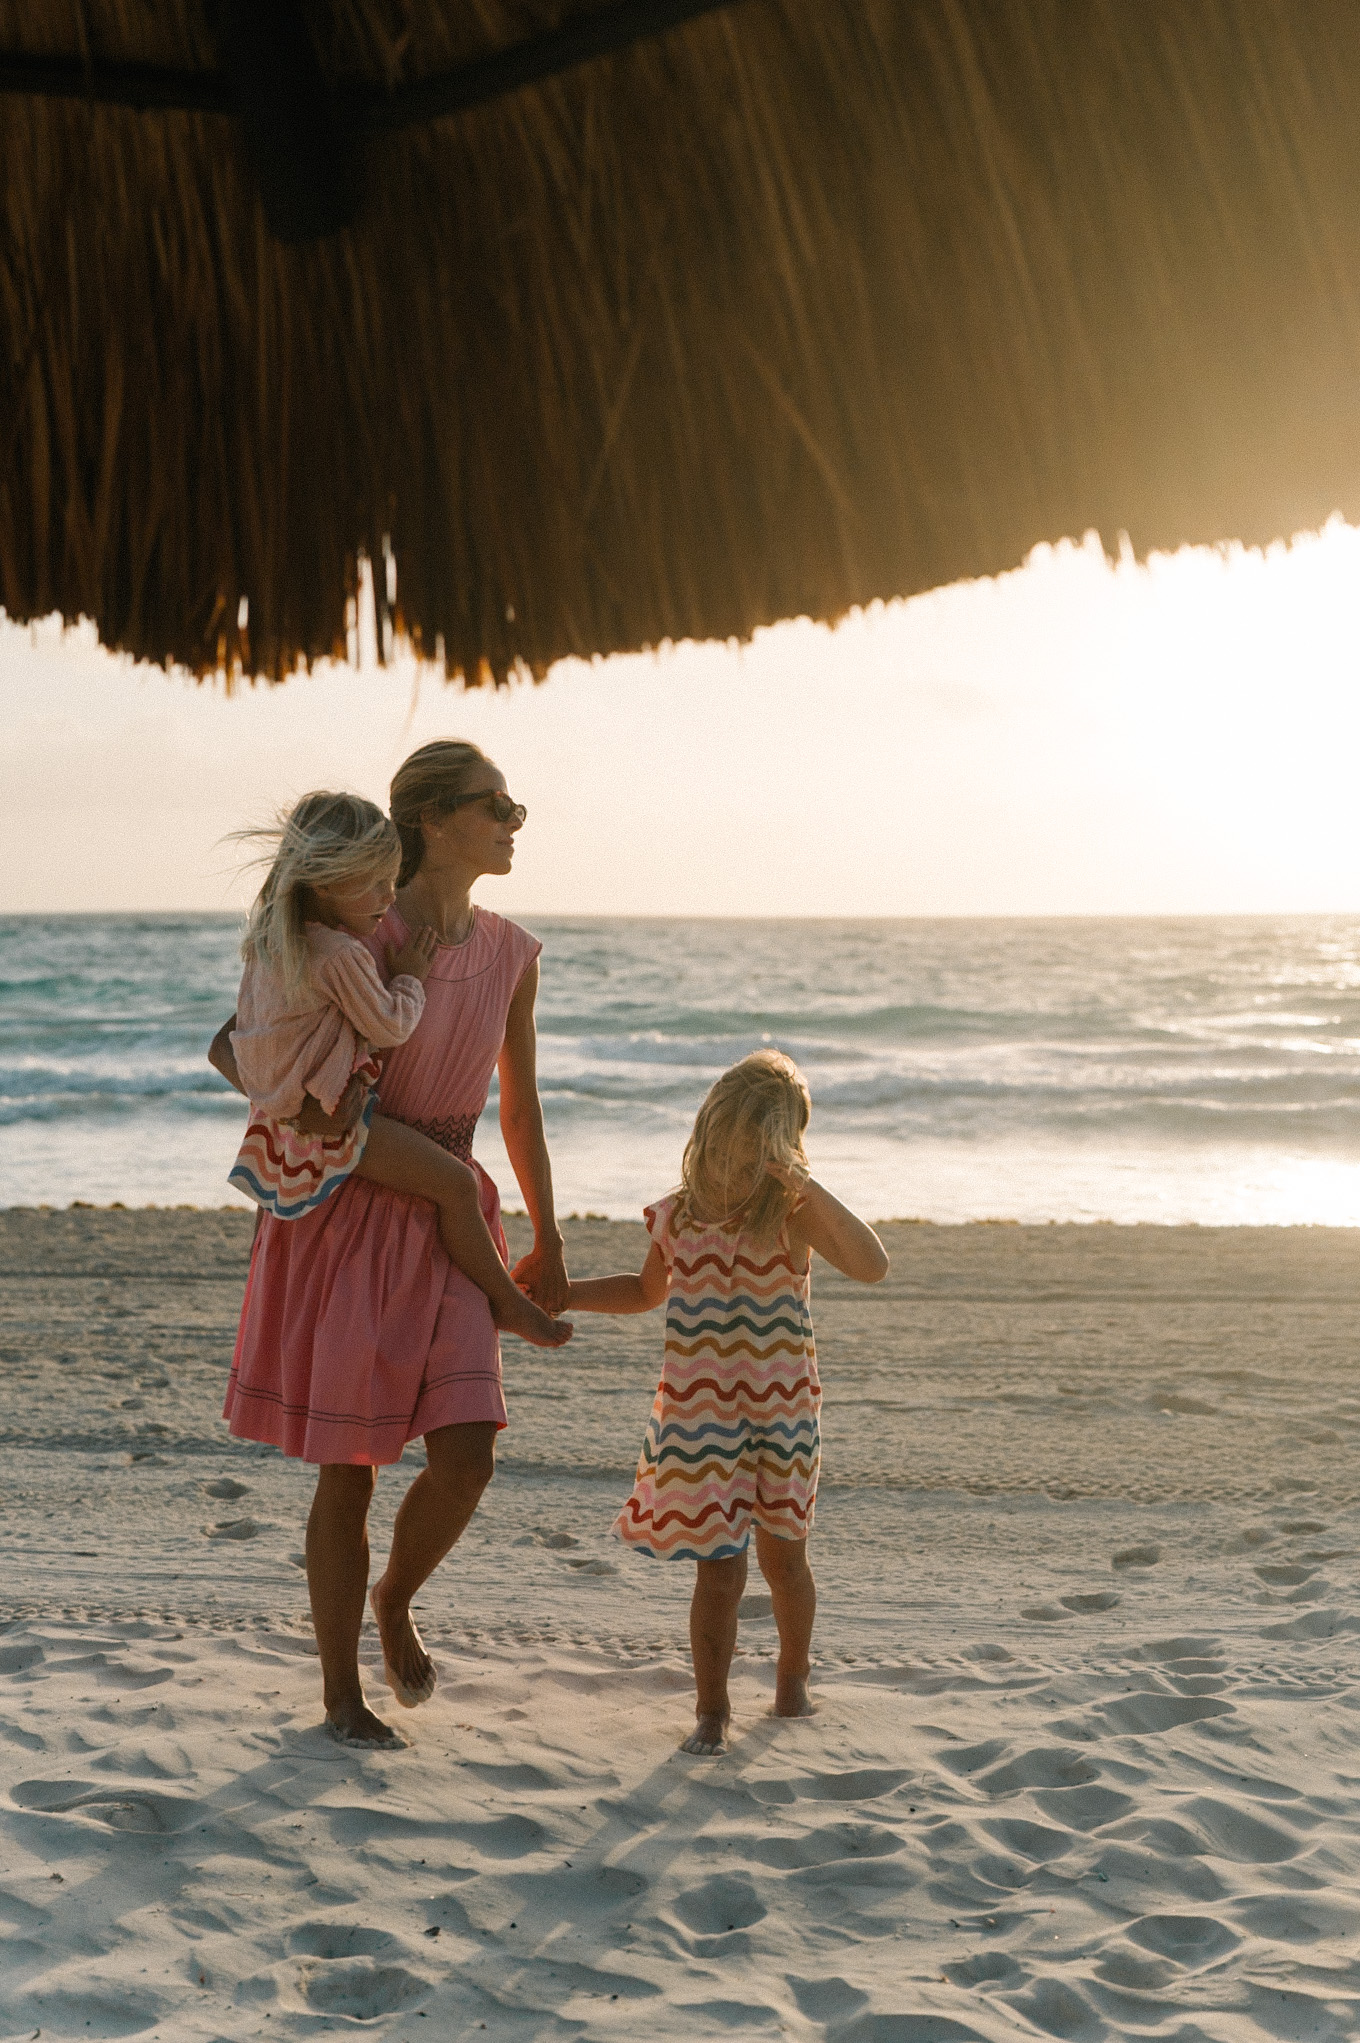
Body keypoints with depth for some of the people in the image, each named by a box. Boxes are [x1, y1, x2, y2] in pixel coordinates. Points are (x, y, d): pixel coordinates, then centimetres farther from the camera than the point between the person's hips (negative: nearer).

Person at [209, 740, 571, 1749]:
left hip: (445, 1225, 4)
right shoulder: (362, 935, -12)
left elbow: (521, 1105, 15)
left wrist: (547, 1243, 17)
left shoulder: (513, 953, 4)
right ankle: (342, 1695, 20)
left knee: (466, 1457, -7)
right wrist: (293, 1095, -23)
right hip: (348, 1217, -4)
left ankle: (396, 1602, 25)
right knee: (350, 1471, 3)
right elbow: (230, 1043, -3)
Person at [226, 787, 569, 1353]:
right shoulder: (340, 956, -24)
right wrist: (410, 977, 0)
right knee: (456, 1183, -11)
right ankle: (507, 1303, -3)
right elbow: (390, 1026, -16)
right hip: (332, 1121, -11)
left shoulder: (273, 937, 7)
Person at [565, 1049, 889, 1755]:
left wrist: (805, 1185, -37)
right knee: (719, 1570, -2)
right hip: (698, 1416, 1)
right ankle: (711, 1710, 15)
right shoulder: (677, 1213, -3)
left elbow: (872, 1267, -32)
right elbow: (648, 1291, 18)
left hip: (780, 1413, -1)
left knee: (782, 1555, 14)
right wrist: (558, 1295, 10)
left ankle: (792, 1679, 39)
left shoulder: (793, 1212, -14)